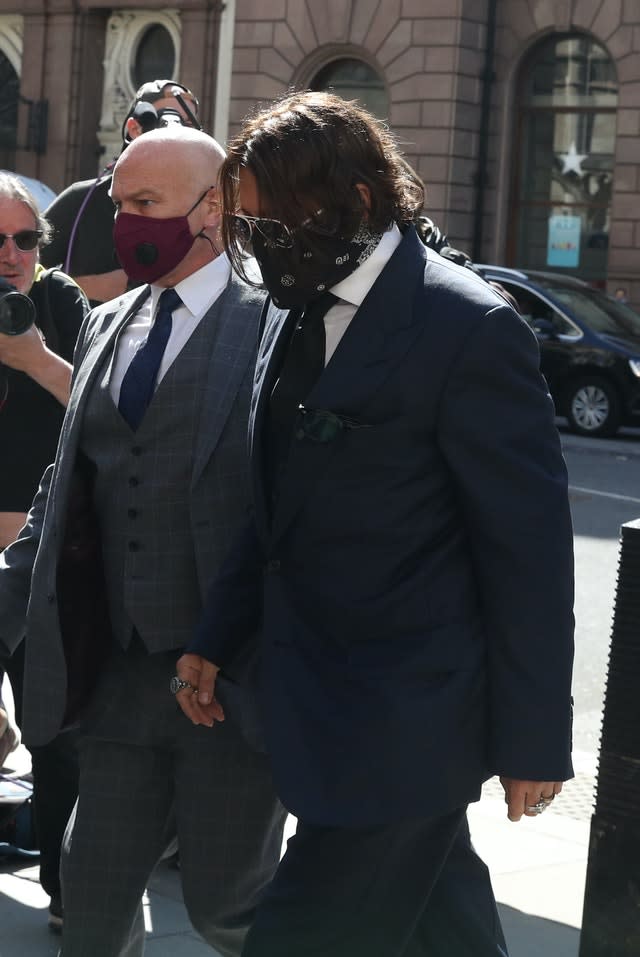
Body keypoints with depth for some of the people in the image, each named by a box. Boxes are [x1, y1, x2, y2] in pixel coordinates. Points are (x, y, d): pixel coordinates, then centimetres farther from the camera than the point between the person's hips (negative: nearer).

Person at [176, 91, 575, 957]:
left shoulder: (469, 328, -17)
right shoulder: (296, 311, 8)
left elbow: (529, 547, -15)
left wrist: (534, 740, -12)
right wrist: (216, 637, 12)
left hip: (403, 725, -7)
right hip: (324, 704, 7)